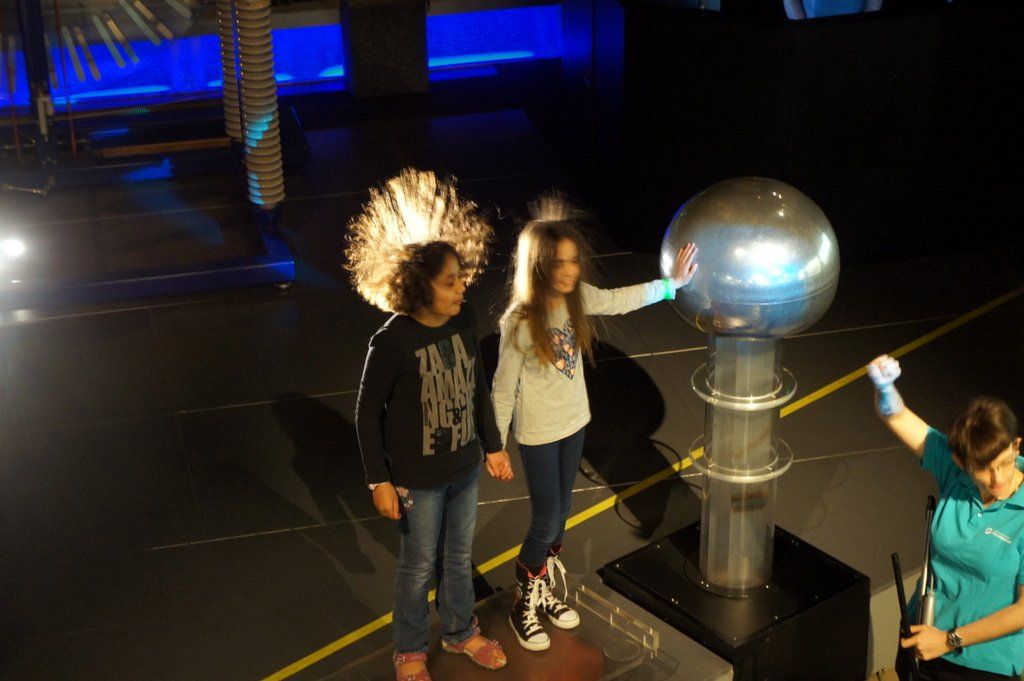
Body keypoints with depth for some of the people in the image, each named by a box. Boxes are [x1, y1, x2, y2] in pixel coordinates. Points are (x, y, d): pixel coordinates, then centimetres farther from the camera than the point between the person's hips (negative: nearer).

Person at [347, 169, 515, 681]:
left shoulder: (465, 322, -9)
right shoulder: (393, 341, -26)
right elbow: (367, 412, -15)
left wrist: (494, 446, 13)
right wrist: (379, 481, -13)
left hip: (466, 468, 5)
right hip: (418, 479, -5)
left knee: (459, 556, 24)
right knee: (419, 567, 15)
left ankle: (460, 632, 49)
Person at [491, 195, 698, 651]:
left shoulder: (577, 297, -9)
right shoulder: (520, 321, -26)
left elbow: (621, 300, 12)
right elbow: (504, 388, -17)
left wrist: (673, 283, 11)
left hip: (574, 424, 6)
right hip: (538, 434, -6)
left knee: (560, 513, 19)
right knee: (547, 523, 3)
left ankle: (545, 591, 39)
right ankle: (524, 606, 24)